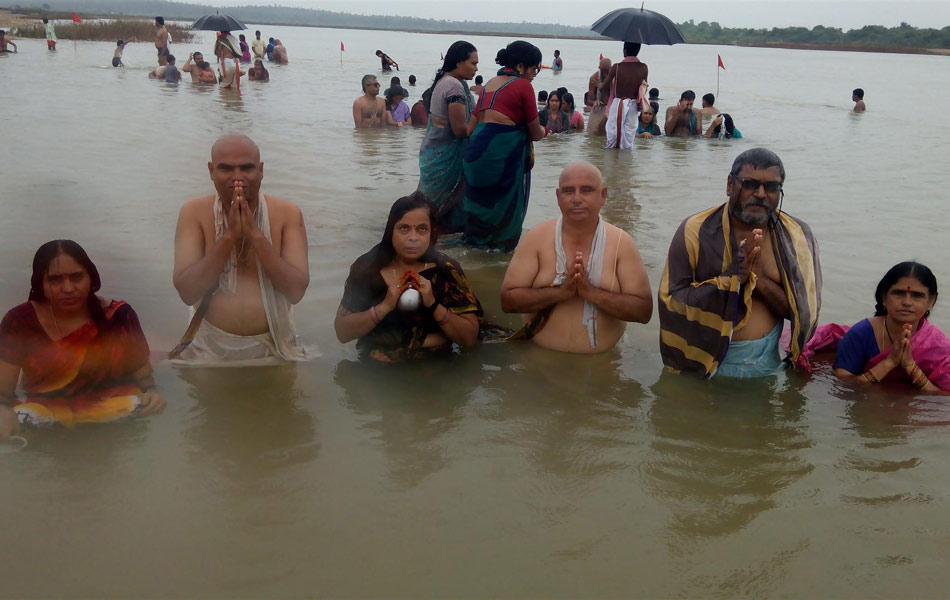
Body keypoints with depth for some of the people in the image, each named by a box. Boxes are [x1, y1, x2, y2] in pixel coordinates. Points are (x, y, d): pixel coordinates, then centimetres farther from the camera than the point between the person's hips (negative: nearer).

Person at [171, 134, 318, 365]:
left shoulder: (287, 213, -4)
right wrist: (229, 236, -20)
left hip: (273, 347, 0)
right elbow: (187, 292, -12)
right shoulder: (194, 212, -3)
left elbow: (296, 291, -12)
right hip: (210, 346, 0)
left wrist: (255, 235, -20)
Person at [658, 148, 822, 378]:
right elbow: (671, 301, -10)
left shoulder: (796, 236, 5)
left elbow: (805, 311, 2)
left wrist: (760, 279, -14)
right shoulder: (695, 231, -4)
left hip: (767, 364, 2)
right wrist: (731, 277, -18)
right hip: (704, 361, -2)